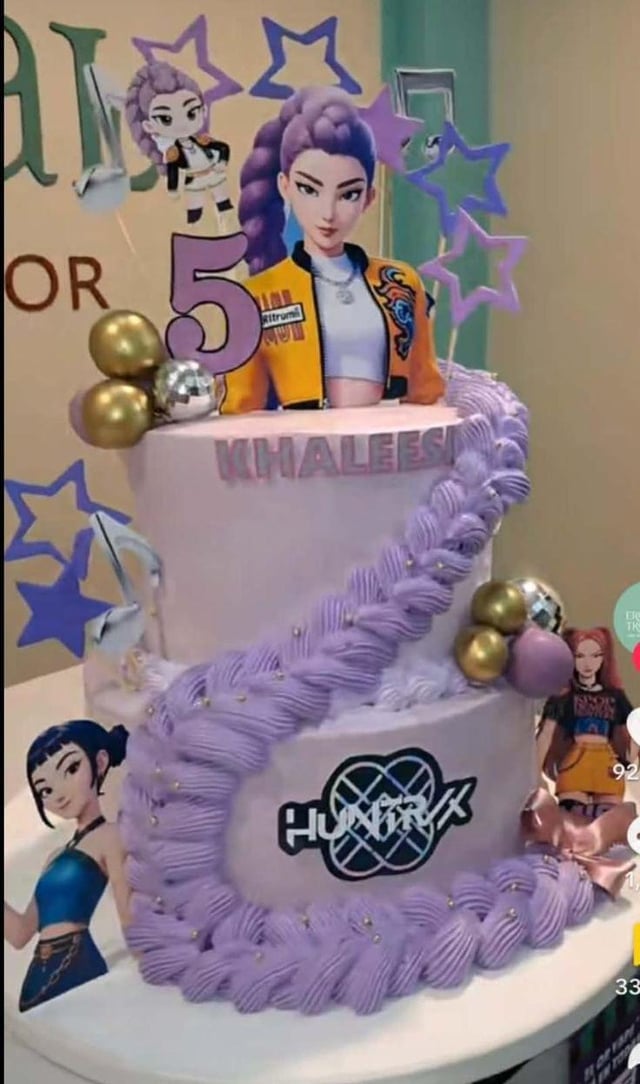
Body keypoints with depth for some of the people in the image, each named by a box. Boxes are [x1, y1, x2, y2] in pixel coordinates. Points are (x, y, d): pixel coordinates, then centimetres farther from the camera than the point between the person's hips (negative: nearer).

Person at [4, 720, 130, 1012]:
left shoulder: (110, 837, 1)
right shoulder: (57, 858, 23)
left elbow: (132, 923, -7)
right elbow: (21, 933, 25)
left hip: (77, 968, -7)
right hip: (40, 978, 7)